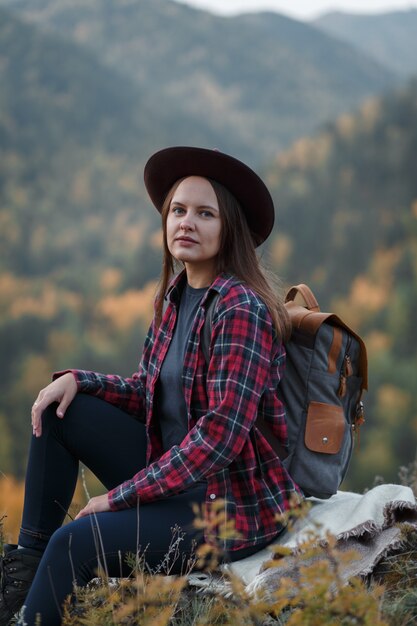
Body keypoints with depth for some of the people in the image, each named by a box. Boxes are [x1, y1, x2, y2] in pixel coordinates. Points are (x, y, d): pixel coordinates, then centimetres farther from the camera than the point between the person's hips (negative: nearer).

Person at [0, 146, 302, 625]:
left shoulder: (241, 310, -19)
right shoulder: (175, 295, 7)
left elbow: (221, 434, -25)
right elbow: (148, 393, 17)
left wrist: (118, 496, -21)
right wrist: (76, 380, -2)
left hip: (235, 503, -9)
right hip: (175, 478, 9)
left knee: (77, 542, -24)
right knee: (58, 410, 4)